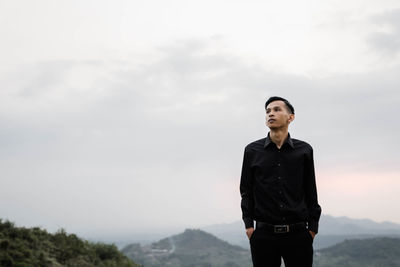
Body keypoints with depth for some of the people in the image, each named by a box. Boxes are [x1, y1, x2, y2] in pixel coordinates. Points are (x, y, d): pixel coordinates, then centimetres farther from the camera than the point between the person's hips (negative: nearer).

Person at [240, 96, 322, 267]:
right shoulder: (252, 151, 6)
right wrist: (248, 224, 2)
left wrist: (312, 227, 5)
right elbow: (246, 192, 9)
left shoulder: (304, 150, 6)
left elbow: (311, 192, 9)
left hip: (298, 234, 0)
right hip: (263, 234, 0)